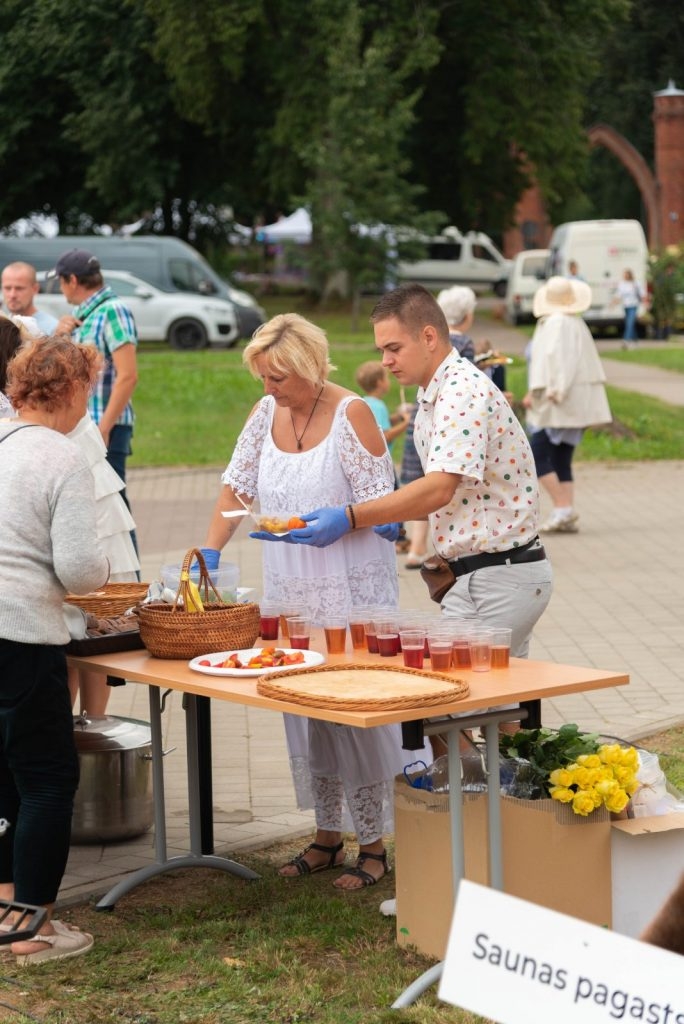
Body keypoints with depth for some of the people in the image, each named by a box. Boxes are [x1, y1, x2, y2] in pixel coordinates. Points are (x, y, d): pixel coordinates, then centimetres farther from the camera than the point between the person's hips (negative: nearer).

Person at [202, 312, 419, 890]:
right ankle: (328, 835, 23)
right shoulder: (266, 413, 7)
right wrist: (209, 553, -1)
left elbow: (379, 504, -10)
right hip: (290, 589, 6)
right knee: (303, 708, 11)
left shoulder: (351, 414, -11)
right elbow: (237, 487, 10)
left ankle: (374, 844, 8)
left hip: (351, 587, -6)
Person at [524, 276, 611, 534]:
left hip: (558, 405, -9)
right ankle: (567, 517, 4)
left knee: (537, 457, -6)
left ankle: (563, 509, -11)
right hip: (577, 403, 9)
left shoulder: (554, 324, -12)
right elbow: (589, 366, 16)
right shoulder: (578, 324, 14)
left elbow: (551, 358, -21)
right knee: (561, 461, 9)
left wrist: (536, 392, -19)